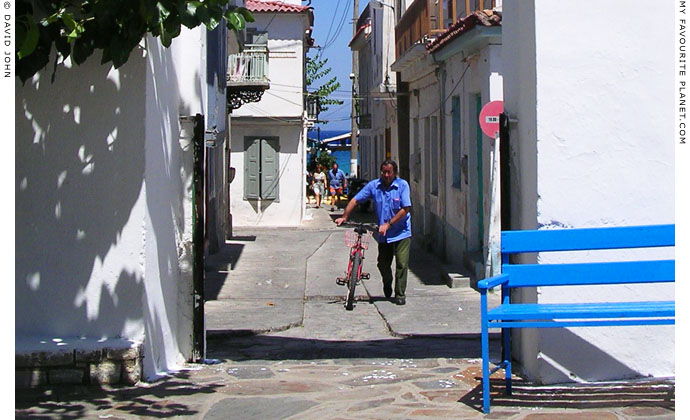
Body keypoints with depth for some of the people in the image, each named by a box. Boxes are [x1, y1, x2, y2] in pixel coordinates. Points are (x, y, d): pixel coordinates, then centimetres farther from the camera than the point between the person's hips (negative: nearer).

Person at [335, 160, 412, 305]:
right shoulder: (374, 185, -1)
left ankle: (400, 295, 5)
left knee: (401, 264, -7)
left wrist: (388, 224, -18)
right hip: (383, 234, 3)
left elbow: (405, 209, -14)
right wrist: (344, 217, -8)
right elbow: (355, 200, 2)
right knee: (382, 264, 8)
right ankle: (387, 286, 37)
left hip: (401, 232, -3)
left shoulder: (402, 185, -9)